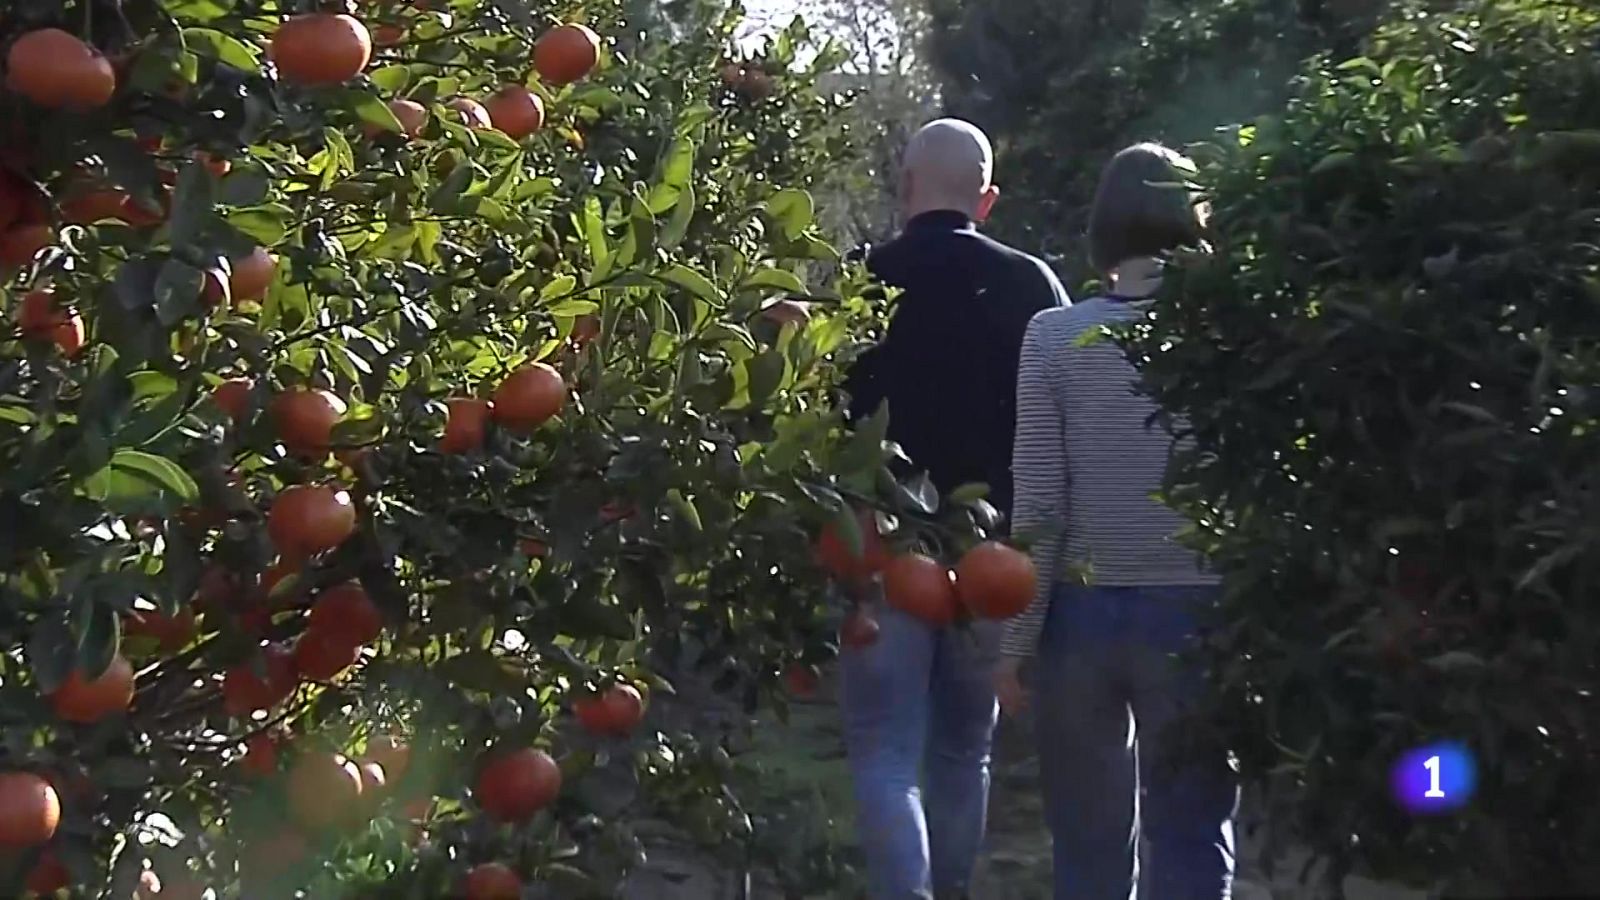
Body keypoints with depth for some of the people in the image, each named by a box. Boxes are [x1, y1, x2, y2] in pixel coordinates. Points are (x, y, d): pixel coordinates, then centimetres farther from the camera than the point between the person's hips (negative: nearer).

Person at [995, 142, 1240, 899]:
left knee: (1091, 839, 13)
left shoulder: (1054, 337, -4)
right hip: (1196, 614, 0)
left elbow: (1038, 508, -6)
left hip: (1081, 613, 1)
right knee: (1190, 837, 9)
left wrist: (1016, 642, 1)